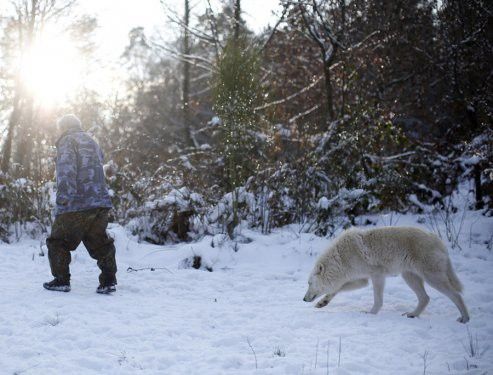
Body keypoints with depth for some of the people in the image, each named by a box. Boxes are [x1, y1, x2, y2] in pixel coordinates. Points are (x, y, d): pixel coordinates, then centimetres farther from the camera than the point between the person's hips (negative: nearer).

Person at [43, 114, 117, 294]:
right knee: (100, 243, 12)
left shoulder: (67, 140, 1)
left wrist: (64, 196, -24)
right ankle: (109, 281, 5)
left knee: (58, 242, 6)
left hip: (76, 205, -7)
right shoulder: (93, 142, 26)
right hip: (101, 202, 7)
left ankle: (62, 280, 4)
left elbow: (66, 167, -15)